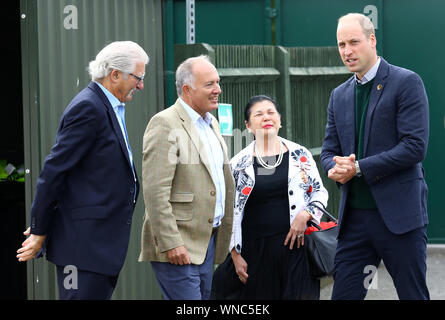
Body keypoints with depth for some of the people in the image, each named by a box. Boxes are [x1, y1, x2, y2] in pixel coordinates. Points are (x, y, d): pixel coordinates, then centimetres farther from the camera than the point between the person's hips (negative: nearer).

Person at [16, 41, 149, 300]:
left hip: (105, 241, 10)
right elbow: (54, 169, -16)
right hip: (85, 242, -10)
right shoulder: (88, 108, -14)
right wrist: (40, 232, -12)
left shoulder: (108, 108, 16)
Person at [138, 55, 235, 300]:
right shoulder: (165, 124, -12)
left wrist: (223, 237, 20)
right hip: (178, 246, -9)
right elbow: (155, 191, -18)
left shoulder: (211, 123, 17)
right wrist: (170, 243, -22)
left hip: (208, 241, 9)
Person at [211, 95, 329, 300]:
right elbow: (229, 212, 6)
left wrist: (305, 215, -8)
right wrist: (235, 254, 1)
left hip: (295, 246, 0)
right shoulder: (238, 164, 4)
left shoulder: (300, 155, 7)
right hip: (256, 250, 0)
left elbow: (320, 192, 12)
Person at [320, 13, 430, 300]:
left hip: (399, 214, -6)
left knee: (414, 294, 3)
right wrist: (336, 168, -8)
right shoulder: (340, 95, 14)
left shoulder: (406, 82, -6)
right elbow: (328, 151, 16)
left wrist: (359, 168, -15)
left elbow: (415, 146, -14)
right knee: (344, 294, 4)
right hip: (355, 217, 6)